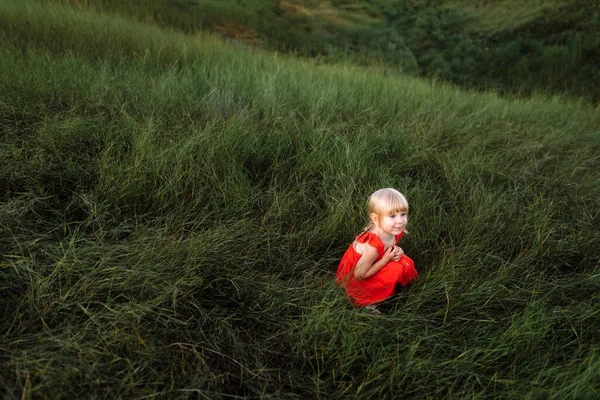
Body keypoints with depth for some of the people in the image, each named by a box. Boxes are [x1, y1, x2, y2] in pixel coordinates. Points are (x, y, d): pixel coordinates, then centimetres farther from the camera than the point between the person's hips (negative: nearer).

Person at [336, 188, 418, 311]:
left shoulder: (394, 231, -14)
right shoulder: (373, 245, -37)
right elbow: (359, 274, -27)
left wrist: (397, 251, -16)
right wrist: (386, 259, -26)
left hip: (369, 269, 8)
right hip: (353, 278, -8)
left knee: (406, 263, -7)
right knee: (394, 269, -23)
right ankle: (366, 302, -7)